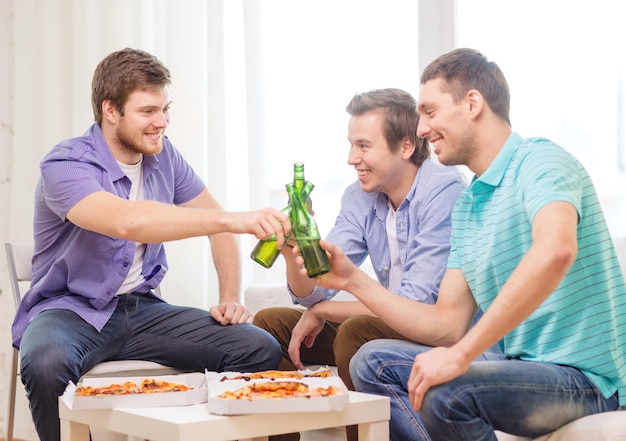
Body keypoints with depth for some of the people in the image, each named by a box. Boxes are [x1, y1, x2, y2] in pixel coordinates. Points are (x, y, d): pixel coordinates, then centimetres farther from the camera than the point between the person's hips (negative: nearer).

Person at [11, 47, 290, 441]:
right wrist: (234, 220, -44)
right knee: (45, 363, -41)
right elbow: (128, 221, -38)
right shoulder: (65, 165, -18)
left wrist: (231, 299, -1)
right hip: (71, 310, -5)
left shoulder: (163, 156, 4)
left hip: (141, 309, 5)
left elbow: (216, 222, 14)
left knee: (261, 349, -16)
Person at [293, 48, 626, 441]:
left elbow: (555, 251, -34)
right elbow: (447, 325, 12)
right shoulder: (465, 207, 15)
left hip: (582, 377, -9)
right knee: (373, 362, 5)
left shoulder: (539, 161, -12)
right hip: (519, 364, 9)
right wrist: (354, 280, 6)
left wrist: (462, 353, -34)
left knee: (444, 390, -31)